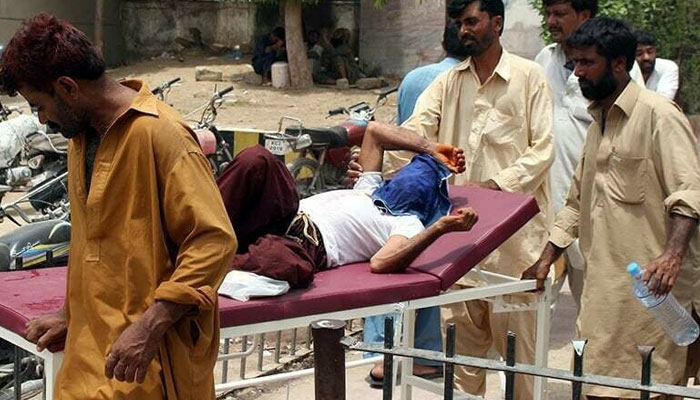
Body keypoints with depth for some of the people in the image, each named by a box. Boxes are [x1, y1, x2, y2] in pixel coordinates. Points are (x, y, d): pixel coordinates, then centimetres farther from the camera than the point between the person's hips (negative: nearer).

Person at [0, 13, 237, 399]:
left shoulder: (160, 135, -15)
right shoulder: (81, 133, 12)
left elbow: (215, 242, -20)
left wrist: (149, 328, -25)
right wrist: (70, 316, 17)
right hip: (92, 346, 8)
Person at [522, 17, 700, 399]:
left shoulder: (657, 114, -7)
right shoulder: (598, 121, 21)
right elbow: (577, 203, 25)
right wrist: (545, 260, 20)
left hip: (647, 284, -8)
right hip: (603, 284, 8)